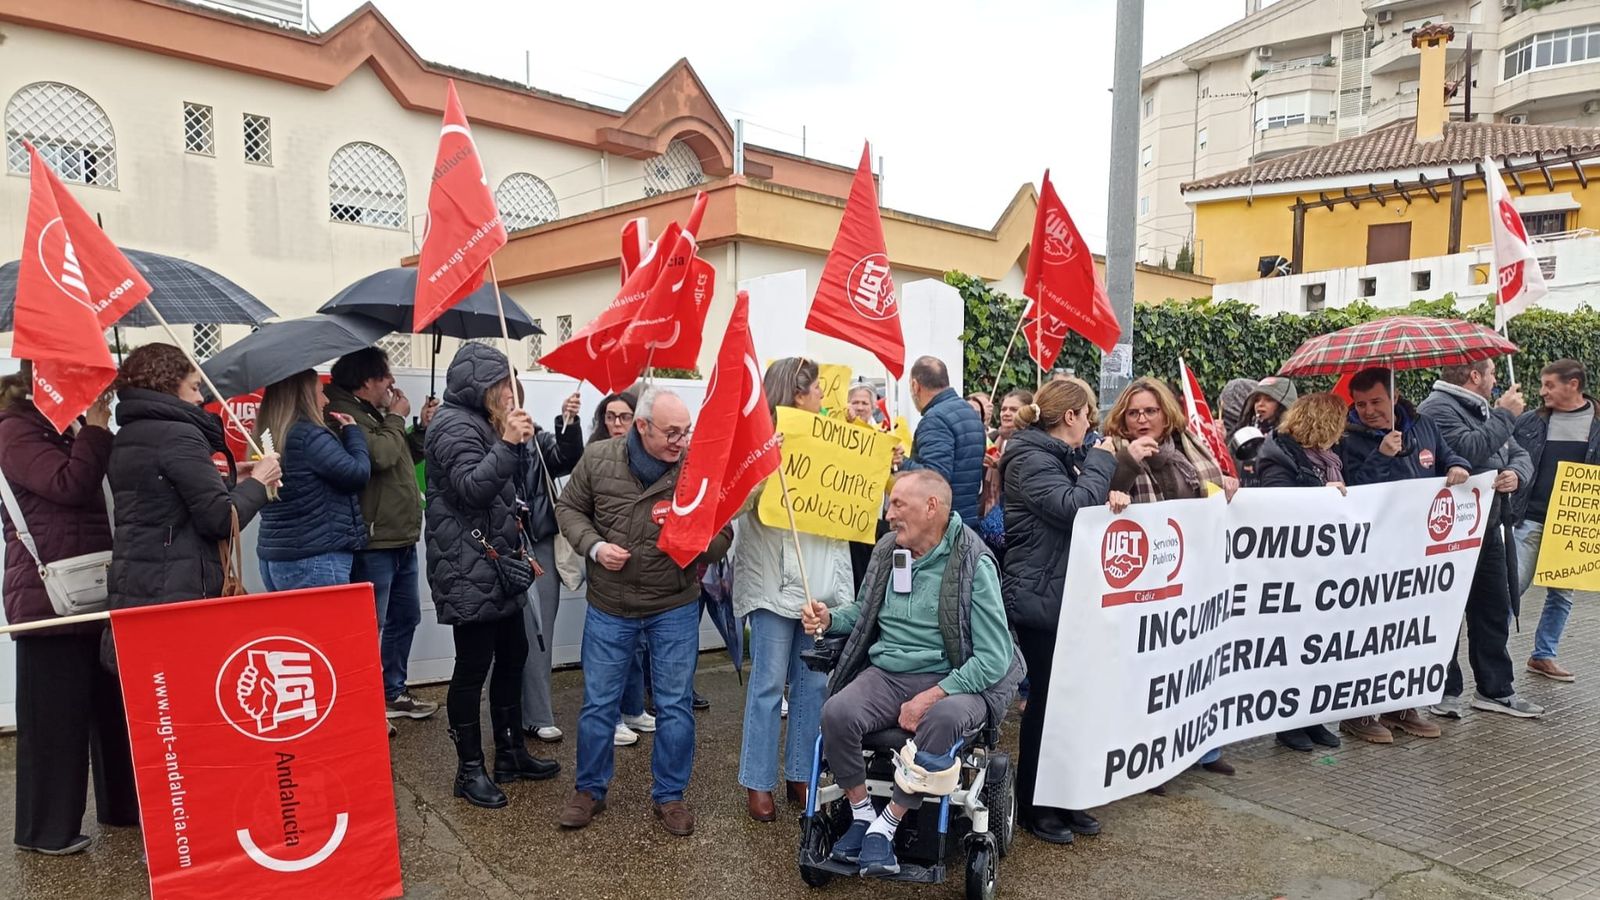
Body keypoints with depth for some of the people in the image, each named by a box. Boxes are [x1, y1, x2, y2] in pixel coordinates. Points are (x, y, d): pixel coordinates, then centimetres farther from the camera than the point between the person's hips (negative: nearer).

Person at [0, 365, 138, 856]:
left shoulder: (73, 430, 18)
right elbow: (69, 484, -20)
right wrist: (96, 428, -14)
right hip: (47, 595, -8)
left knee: (112, 703, 14)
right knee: (55, 712, -2)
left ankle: (121, 805, 26)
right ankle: (46, 829, 11)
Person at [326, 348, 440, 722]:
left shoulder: (375, 414, 18)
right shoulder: (344, 415, -13)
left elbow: (405, 459, 25)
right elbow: (381, 454, -26)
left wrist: (423, 426, 12)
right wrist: (396, 418, -10)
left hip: (402, 539, 10)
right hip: (374, 541, -10)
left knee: (405, 617, 18)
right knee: (371, 625, -2)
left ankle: (393, 693, 30)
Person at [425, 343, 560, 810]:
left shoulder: (481, 424, 17)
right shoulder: (454, 426, -13)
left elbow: (510, 486, 17)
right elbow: (472, 488, -25)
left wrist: (518, 442, 3)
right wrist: (507, 443, -27)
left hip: (495, 564, 10)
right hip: (468, 570, -10)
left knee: (513, 654, 15)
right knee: (473, 666, -3)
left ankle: (510, 753, 27)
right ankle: (470, 770, 9)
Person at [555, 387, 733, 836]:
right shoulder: (599, 459, -9)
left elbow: (722, 534, -5)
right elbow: (569, 508, 4)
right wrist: (594, 547, -13)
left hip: (675, 608, 0)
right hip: (609, 607, 1)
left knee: (675, 705, 9)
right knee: (599, 702, 12)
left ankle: (669, 795, 27)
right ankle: (589, 790, 32)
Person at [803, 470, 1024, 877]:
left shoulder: (973, 564, -10)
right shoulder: (886, 551, 6)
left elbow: (993, 658, -14)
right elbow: (865, 612, 25)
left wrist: (931, 697, -21)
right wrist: (830, 619, 2)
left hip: (952, 679, -4)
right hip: (886, 674, 4)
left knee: (942, 720, -37)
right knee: (836, 713, -26)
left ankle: (887, 825, -16)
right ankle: (861, 813, -2)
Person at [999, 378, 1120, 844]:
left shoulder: (1067, 455, 16)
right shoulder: (1030, 458, -13)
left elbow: (1091, 506, 24)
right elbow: (1072, 508, -24)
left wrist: (1108, 497, 4)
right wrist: (1101, 464, -10)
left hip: (1068, 594, 9)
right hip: (1040, 596, -9)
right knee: (1046, 697, -1)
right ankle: (1033, 806, 13)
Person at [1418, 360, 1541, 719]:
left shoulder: (1485, 410, 17)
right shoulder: (1437, 409, -12)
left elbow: (1519, 454, 15)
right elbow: (1469, 449, -26)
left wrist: (1516, 473, -8)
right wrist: (1506, 416, -14)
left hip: (1489, 527, 9)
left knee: (1494, 608, 15)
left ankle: (1495, 689, 25)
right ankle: (1446, 691, 10)